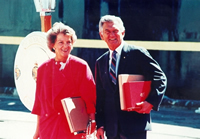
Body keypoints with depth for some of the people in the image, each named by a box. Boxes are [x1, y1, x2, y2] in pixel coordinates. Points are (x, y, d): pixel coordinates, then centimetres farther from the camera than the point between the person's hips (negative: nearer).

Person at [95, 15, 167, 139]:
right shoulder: (100, 62, 14)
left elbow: (160, 78, -2)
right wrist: (100, 124, 6)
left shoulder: (138, 53, -1)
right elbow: (100, 95, 14)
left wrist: (151, 101, -15)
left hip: (135, 124, -5)